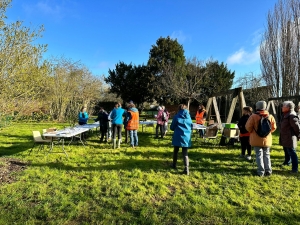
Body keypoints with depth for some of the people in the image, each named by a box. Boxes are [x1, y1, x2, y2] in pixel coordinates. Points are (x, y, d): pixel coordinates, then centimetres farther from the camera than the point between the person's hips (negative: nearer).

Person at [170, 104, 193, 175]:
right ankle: (186, 168, -8)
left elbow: (172, 127, -1)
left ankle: (174, 165, 31)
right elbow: (191, 126, 16)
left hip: (178, 136, -2)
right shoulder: (188, 117, 4)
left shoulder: (176, 116, -7)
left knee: (176, 151, 17)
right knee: (185, 153, 5)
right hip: (186, 137, 2)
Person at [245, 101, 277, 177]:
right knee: (266, 155, 16)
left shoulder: (253, 116, -13)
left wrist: (252, 132, 7)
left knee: (259, 155, 4)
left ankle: (261, 171, 5)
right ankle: (268, 171, 17)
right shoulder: (270, 116, 1)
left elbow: (248, 126, -12)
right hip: (267, 139, 4)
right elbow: (274, 127, 7)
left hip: (257, 139, -3)